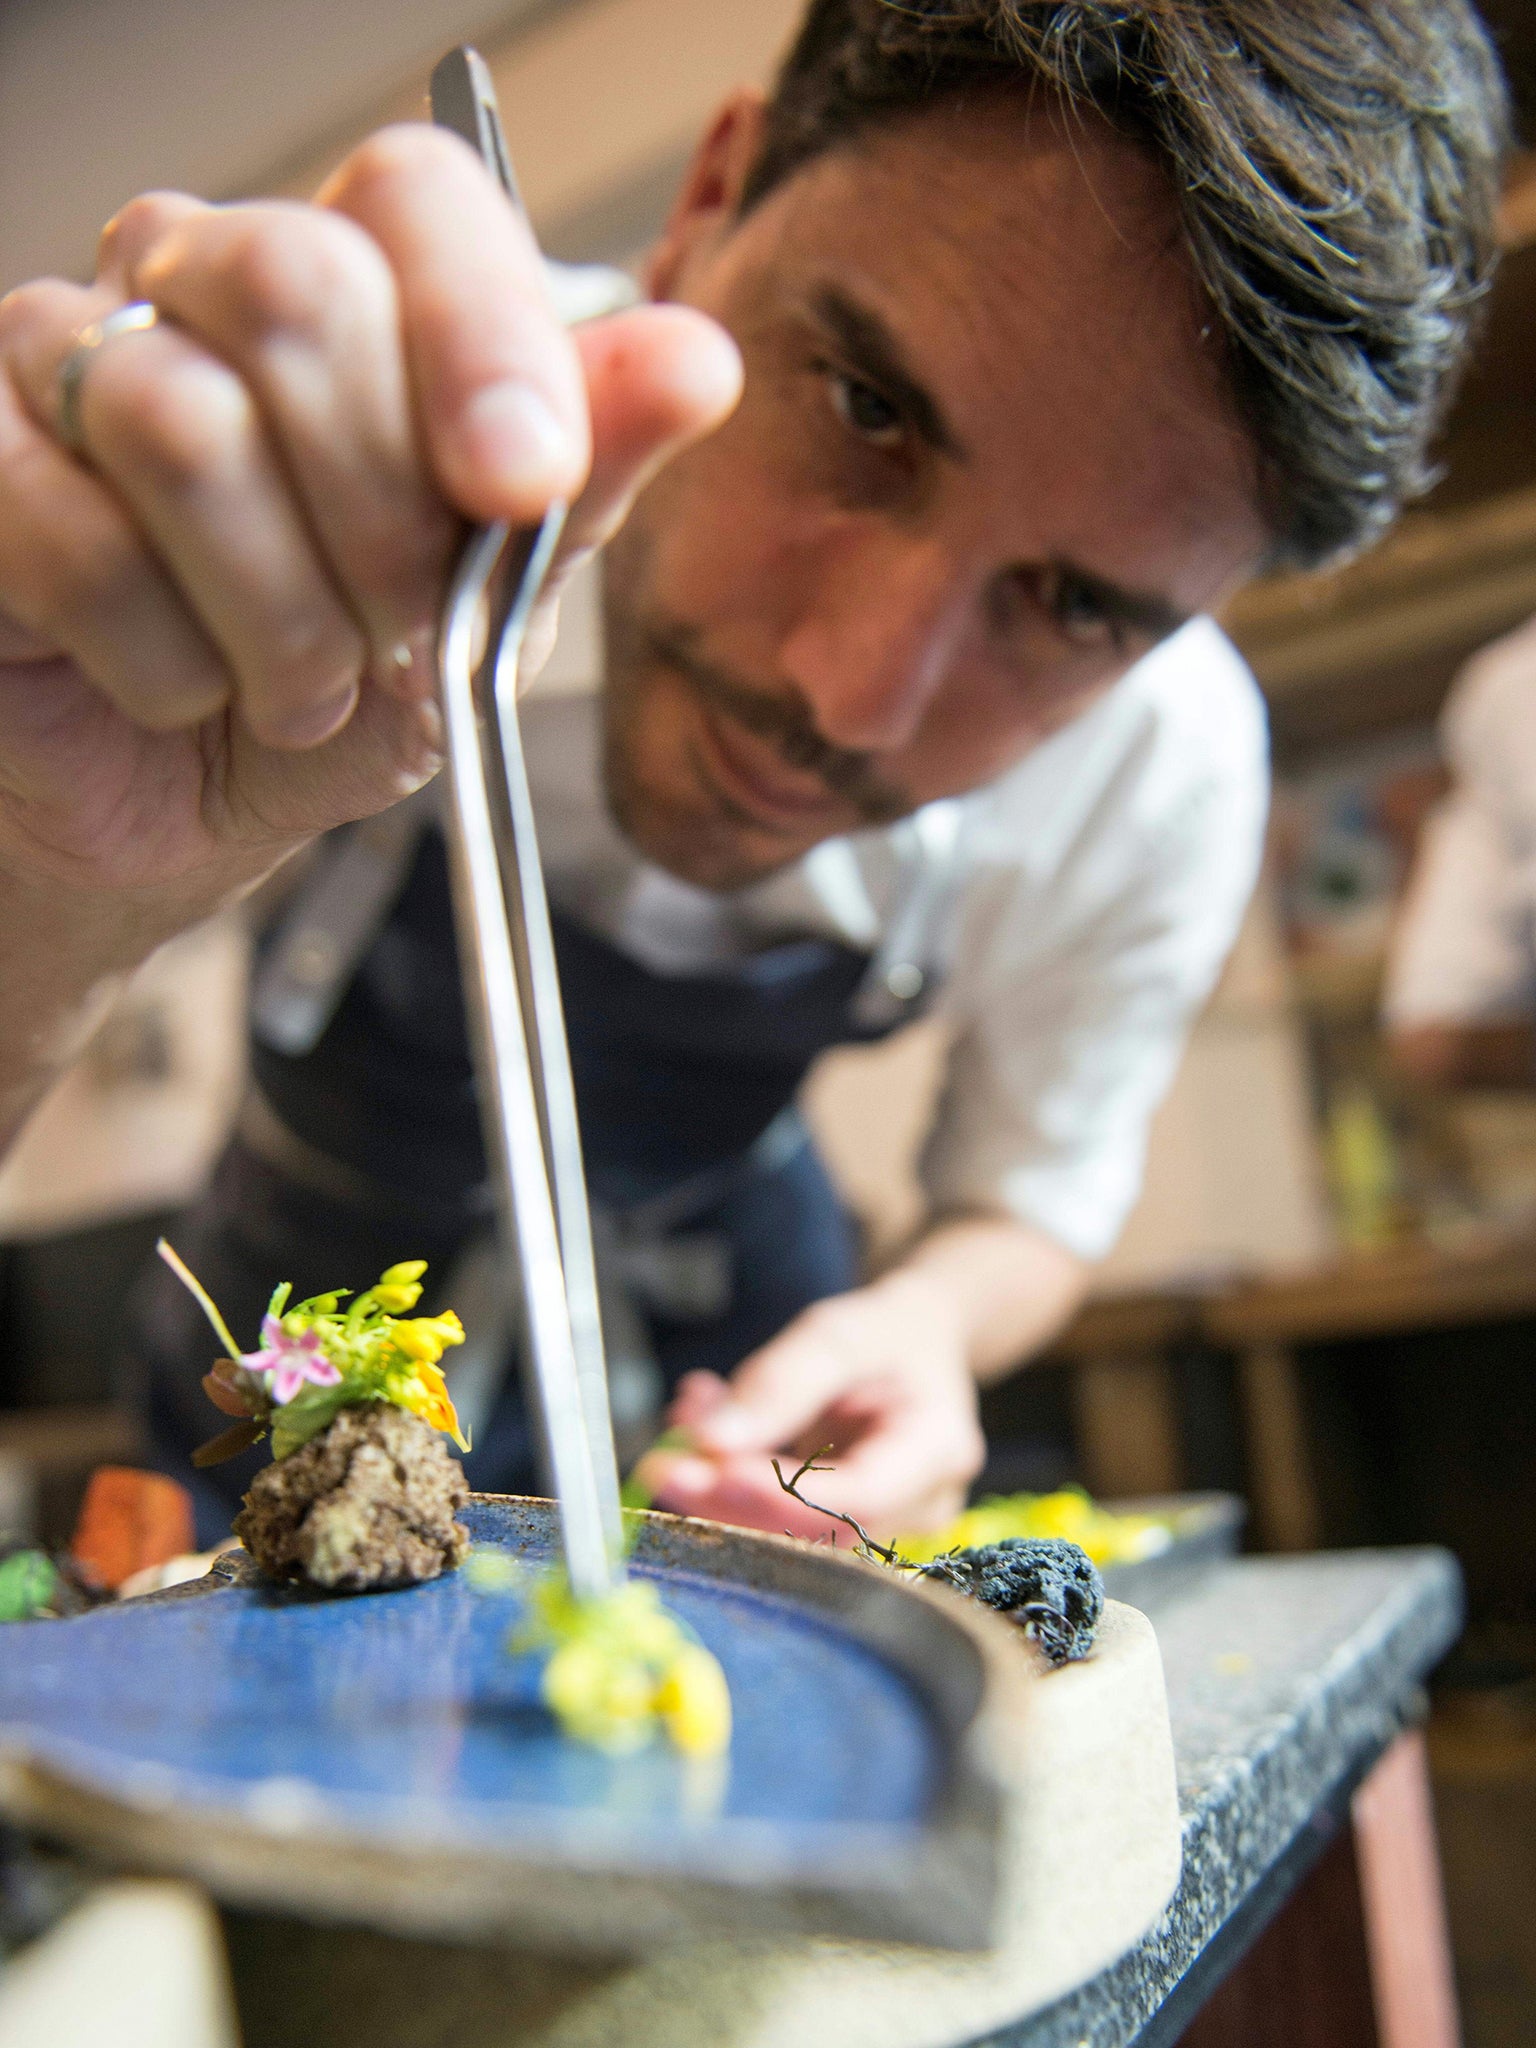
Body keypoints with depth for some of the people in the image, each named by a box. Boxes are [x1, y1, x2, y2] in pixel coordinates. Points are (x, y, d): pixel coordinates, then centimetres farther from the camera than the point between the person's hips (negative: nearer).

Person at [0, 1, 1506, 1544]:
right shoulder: (338, 482, -36)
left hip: (722, 1294, 1)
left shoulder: (1166, 772, -26)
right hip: (330, 1273, 0)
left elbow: (1028, 1203, -10)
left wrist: (927, 1322, -33)